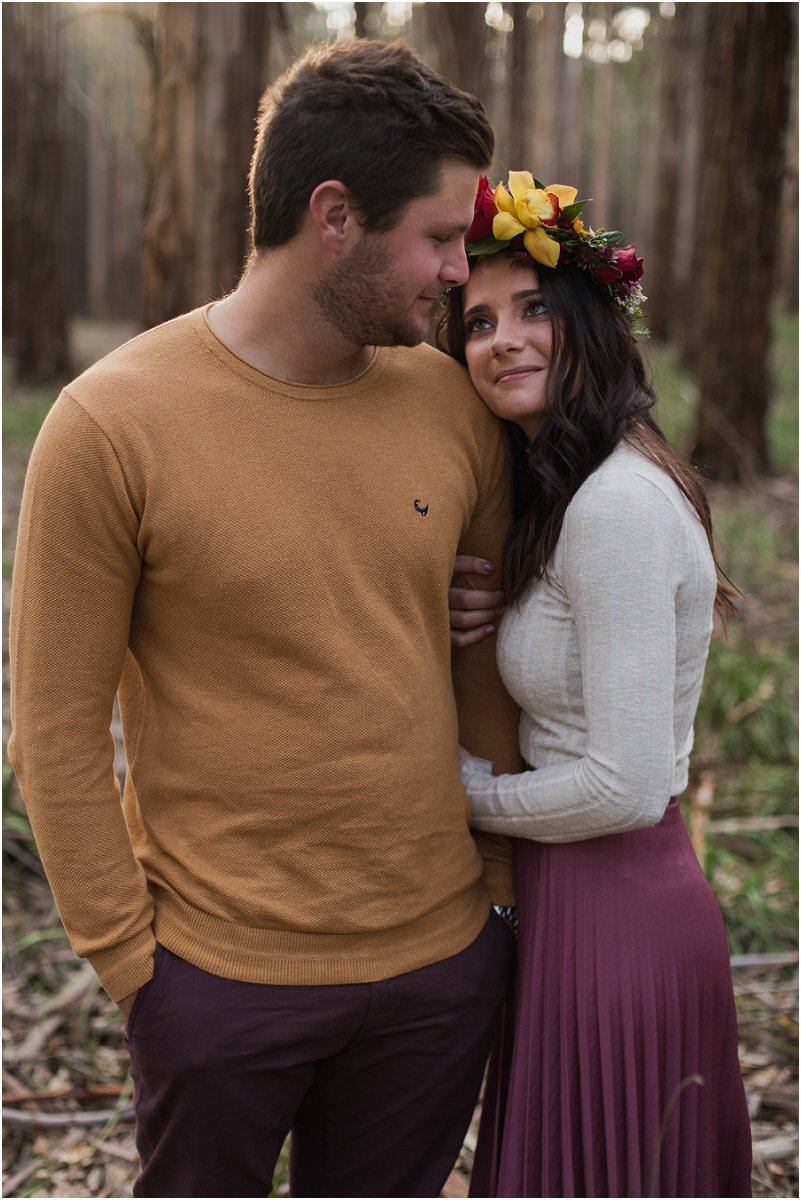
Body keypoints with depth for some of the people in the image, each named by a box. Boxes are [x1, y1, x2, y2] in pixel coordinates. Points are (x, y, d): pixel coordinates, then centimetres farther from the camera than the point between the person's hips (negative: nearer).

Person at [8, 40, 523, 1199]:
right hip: (222, 972, -3)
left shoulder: (455, 403, -1)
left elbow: (488, 651, 8)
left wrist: (508, 865, 8)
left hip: (442, 956, 4)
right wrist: (124, 953, -6)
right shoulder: (113, 426, -14)